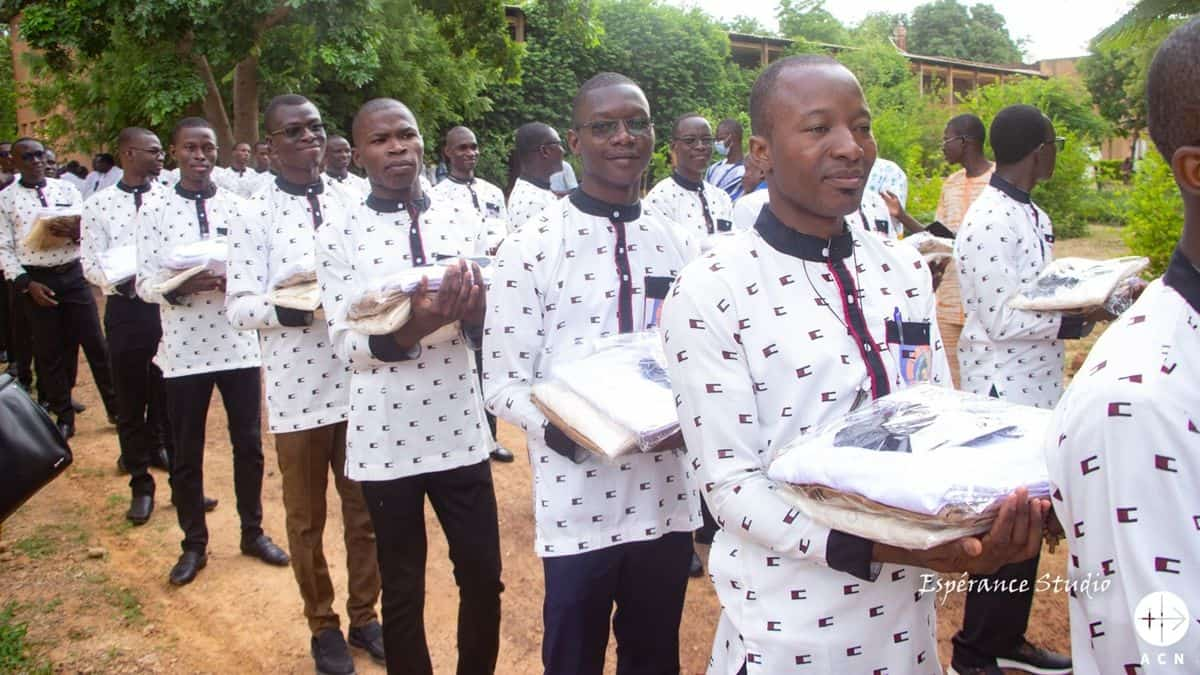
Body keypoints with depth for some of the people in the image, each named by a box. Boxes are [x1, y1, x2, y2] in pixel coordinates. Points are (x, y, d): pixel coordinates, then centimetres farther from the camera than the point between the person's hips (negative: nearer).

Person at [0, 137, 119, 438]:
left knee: (95, 344, 4)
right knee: (50, 352, 8)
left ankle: (116, 408, 16)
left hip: (73, 275, 1)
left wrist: (75, 233, -17)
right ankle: (64, 418, 20)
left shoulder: (66, 190, 6)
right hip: (36, 280, -1)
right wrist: (27, 284, -12)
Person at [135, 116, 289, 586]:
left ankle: (253, 532, 30)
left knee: (248, 443, 12)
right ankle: (194, 545, 27)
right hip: (184, 348, -1)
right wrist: (180, 288, -22)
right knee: (186, 453, 10)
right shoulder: (154, 212, -1)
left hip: (238, 344, 1)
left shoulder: (239, 208, 3)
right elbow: (145, 285, -3)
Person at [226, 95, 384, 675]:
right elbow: (237, 306, -8)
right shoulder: (256, 215, -4)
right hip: (298, 388, -2)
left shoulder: (349, 203, 5)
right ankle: (323, 625, 32)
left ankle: (364, 613, 33)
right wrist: (282, 307, -26)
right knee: (306, 517, 13)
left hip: (360, 382, 3)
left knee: (363, 509, 14)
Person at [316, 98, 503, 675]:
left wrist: (473, 315, -19)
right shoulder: (338, 237, -4)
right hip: (386, 440, -2)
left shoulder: (461, 223, 3)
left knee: (484, 578, 12)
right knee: (402, 589, 14)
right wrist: (411, 330, -29)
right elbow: (347, 345, -11)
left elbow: (485, 334, 5)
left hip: (460, 431, 3)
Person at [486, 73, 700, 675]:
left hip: (667, 496, 4)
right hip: (577, 501, -3)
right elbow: (502, 381, -7)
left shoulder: (678, 245, 5)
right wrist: (562, 429, -26)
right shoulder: (531, 248, -8)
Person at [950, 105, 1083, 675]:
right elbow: (1001, 319, -21)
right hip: (1004, 393, -9)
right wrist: (1070, 323, -12)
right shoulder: (990, 222, -19)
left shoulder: (1033, 216, 11)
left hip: (1037, 391, 10)